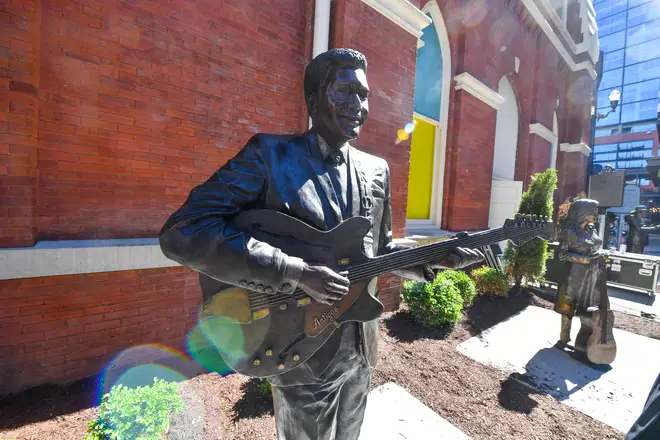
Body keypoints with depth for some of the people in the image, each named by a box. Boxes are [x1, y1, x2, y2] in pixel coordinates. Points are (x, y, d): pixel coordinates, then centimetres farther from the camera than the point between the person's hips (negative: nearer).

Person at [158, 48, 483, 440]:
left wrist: (433, 261, -5)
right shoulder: (269, 154, -16)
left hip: (361, 347, 6)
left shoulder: (376, 169, 3)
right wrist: (297, 273, -29)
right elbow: (182, 232, -25)